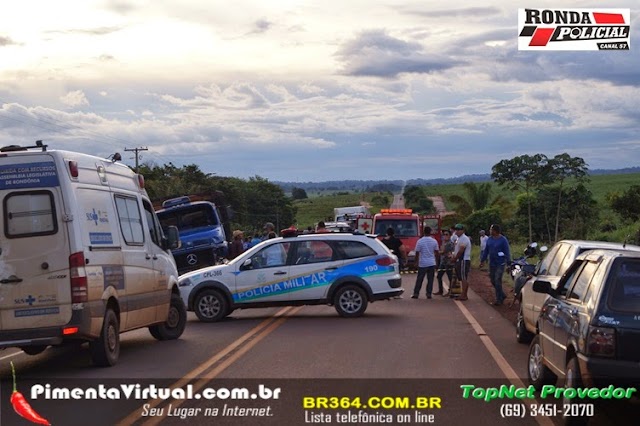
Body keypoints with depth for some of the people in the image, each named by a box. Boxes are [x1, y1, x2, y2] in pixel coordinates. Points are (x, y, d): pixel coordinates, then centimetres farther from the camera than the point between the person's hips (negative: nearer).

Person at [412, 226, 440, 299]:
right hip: (432, 263, 1)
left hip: (422, 264, -1)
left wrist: (416, 262, 6)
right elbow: (437, 252, 5)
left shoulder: (420, 241, -7)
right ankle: (429, 294, 4)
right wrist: (437, 261, 17)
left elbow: (417, 253, -5)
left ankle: (416, 294, 7)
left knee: (419, 279, 6)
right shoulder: (434, 241, -1)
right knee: (430, 279, 6)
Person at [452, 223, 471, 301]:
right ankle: (464, 295, 14)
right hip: (459, 261, 10)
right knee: (463, 278, 11)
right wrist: (454, 257, 5)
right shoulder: (459, 239, 19)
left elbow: (461, 251, -20)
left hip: (463, 261, -10)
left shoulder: (464, 239, -14)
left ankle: (463, 295, -9)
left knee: (464, 278, -9)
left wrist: (455, 258, -9)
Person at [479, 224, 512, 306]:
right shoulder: (489, 240, 8)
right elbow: (486, 251, 16)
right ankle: (502, 295, 27)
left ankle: (499, 299, -1)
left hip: (500, 263, -7)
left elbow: (507, 252, -11)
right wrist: (482, 260, 14)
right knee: (493, 280, 10)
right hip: (492, 263, 7)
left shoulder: (503, 240, -10)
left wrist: (509, 263, -15)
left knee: (497, 281, -9)